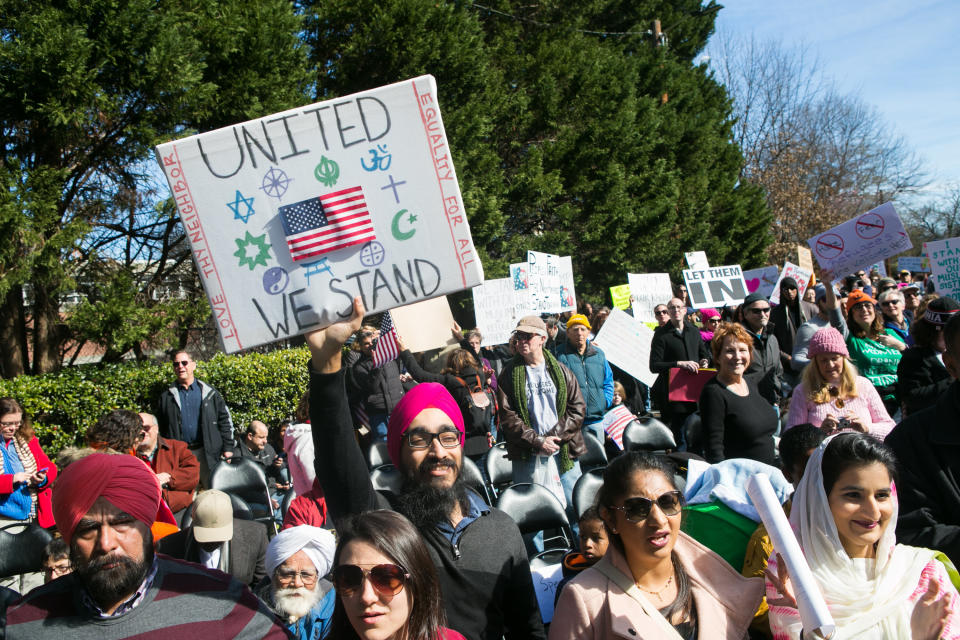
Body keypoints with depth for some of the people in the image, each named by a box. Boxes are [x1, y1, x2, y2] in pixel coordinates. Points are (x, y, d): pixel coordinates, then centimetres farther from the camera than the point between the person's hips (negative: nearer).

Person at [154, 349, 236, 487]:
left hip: (207, 453, 0)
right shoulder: (166, 398, 10)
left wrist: (228, 448, 1)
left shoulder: (209, 393, 9)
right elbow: (159, 427, 10)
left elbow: (224, 420, 9)